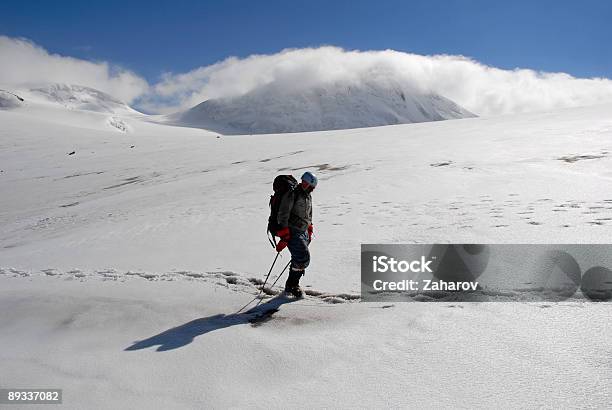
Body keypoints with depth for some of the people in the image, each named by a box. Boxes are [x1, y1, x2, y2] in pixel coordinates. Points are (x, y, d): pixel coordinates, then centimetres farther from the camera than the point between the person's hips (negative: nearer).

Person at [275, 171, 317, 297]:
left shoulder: (308, 197, 13)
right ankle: (292, 286, 1)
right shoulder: (292, 195, -14)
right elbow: (283, 215, -17)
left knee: (304, 260, 7)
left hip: (303, 232, 8)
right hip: (291, 232, -8)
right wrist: (284, 237, -20)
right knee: (302, 259, -15)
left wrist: (309, 232, 26)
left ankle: (290, 285, 21)